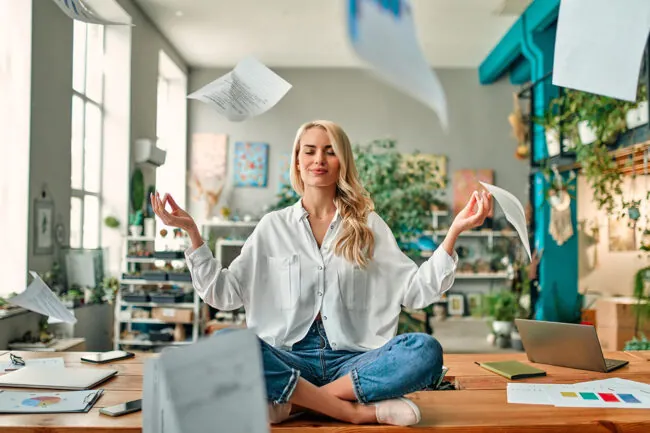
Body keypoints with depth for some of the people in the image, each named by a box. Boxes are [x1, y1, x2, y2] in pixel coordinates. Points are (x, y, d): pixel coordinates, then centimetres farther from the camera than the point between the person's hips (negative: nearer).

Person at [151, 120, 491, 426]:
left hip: (352, 360, 1)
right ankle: (359, 410, -24)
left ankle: (292, 403, -22)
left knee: (425, 351, -29)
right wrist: (192, 232, -3)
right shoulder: (273, 227, 10)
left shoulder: (368, 225, 10)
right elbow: (223, 294, 6)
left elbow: (416, 291, 4)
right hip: (289, 359, 0)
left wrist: (454, 231, -6)